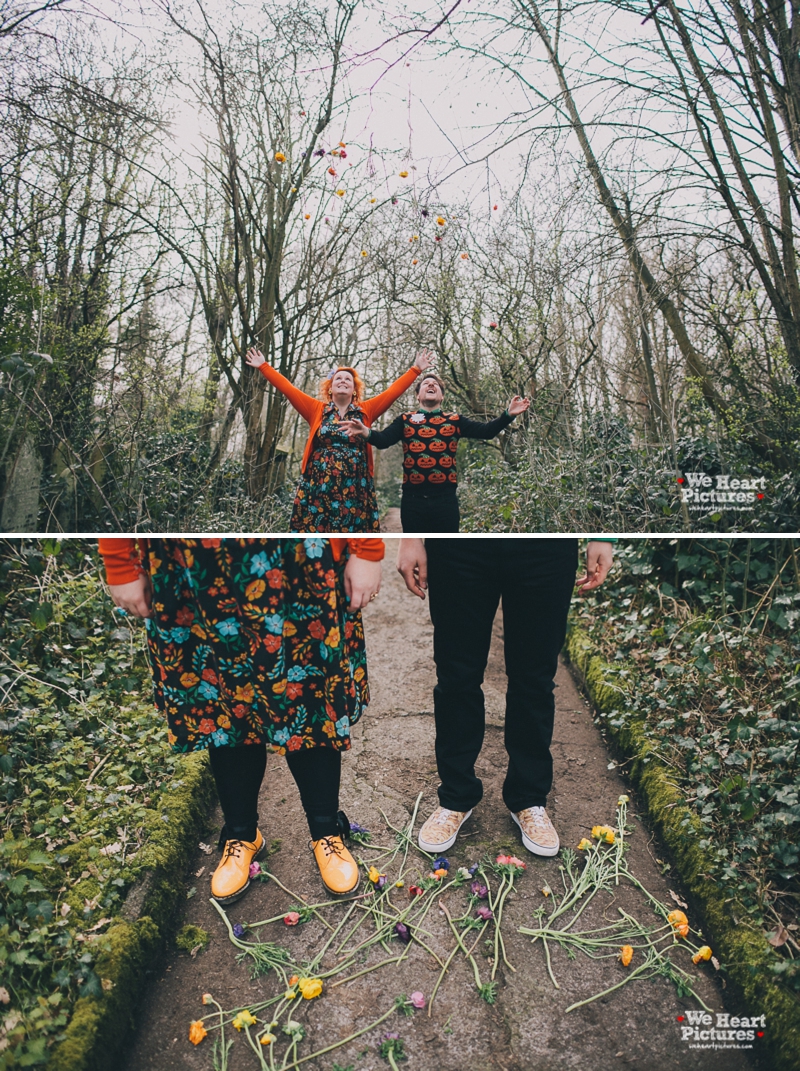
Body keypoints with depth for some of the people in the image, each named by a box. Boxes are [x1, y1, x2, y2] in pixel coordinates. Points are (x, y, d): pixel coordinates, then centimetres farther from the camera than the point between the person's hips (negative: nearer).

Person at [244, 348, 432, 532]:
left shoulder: (365, 411, 11)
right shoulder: (317, 410, 10)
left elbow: (393, 391, 9)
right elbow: (288, 388, 8)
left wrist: (416, 369, 7)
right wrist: (264, 366, 7)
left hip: (355, 489, 1)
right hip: (318, 487, 0)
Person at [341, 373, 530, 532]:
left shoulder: (455, 421, 10)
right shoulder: (405, 420, 9)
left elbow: (486, 431, 2)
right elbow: (383, 439, -5)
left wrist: (508, 415, -14)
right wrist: (366, 432, -27)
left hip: (445, 499, 0)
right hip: (413, 500, 0)